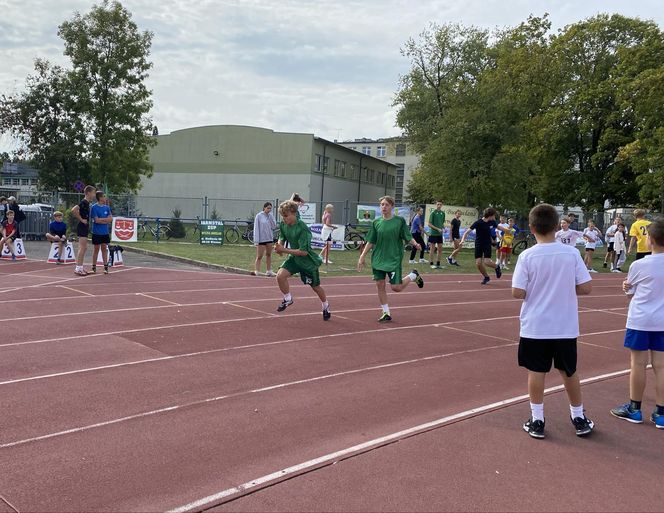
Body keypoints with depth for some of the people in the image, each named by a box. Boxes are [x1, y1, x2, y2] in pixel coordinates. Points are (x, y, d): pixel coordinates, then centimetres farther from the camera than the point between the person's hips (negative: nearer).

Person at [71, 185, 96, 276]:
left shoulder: (87, 203, 13)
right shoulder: (84, 202, -15)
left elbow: (79, 211, 27)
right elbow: (73, 210, -28)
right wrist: (81, 219, -20)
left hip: (85, 227, 10)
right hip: (82, 227, -10)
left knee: (84, 248, 12)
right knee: (82, 248, -8)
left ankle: (80, 268, 17)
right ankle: (78, 268, -6)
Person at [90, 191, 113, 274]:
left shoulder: (107, 207, 7)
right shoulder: (94, 207, -8)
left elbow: (111, 219, 1)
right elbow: (96, 220, -14)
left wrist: (101, 220, -10)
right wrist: (106, 219, -4)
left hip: (105, 232, 4)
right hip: (97, 232, -4)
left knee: (104, 248, 7)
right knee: (96, 249, 3)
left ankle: (105, 267, 9)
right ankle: (94, 267, 12)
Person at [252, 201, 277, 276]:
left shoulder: (270, 216, 5)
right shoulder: (259, 216, -7)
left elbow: (274, 227, 0)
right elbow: (256, 228, -8)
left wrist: (270, 217, -9)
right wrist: (256, 240, -12)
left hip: (269, 238, 5)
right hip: (261, 239, -5)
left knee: (269, 255, 11)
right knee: (259, 256, -5)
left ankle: (268, 271, 18)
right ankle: (256, 271, -6)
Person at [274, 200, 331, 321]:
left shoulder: (302, 229, -29)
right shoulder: (283, 225, -9)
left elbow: (304, 252, -29)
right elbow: (282, 238, 11)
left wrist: (284, 250, -31)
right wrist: (279, 244, -13)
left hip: (308, 261, -5)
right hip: (294, 258, 5)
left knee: (315, 286, 13)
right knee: (280, 275, -20)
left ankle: (326, 306, 42)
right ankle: (288, 299, 6)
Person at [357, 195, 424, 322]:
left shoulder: (400, 221, -5)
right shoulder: (376, 222, 4)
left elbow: (408, 237, -4)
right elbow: (370, 242, 9)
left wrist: (415, 244, -24)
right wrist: (362, 257, 5)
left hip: (394, 259, -3)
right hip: (378, 259, 4)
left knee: (396, 287, -4)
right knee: (380, 285, 2)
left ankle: (413, 275, 25)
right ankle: (386, 313, 16)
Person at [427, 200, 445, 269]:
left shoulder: (442, 213, 10)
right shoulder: (433, 212, -8)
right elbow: (429, 224, -10)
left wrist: (444, 228, 0)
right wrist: (437, 229, -18)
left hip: (440, 234, 6)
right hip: (433, 233, -6)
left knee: (440, 249, 7)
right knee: (432, 249, 0)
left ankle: (438, 264, 15)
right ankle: (432, 264, 6)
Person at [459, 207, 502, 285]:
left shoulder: (492, 222, -5)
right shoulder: (478, 223, -18)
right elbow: (467, 232, -21)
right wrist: (463, 239, -38)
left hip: (487, 244, 1)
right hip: (478, 244, -1)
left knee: (486, 262, -17)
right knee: (478, 263, -8)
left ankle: (497, 267, 16)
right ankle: (486, 277, 17)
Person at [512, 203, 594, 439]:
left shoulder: (527, 256, -12)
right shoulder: (571, 253, -7)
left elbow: (517, 292, -14)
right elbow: (586, 287, -5)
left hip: (535, 326, -2)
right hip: (565, 326, 2)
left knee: (536, 371, 9)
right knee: (569, 371, 16)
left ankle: (537, 421, 15)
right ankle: (579, 418, 29)